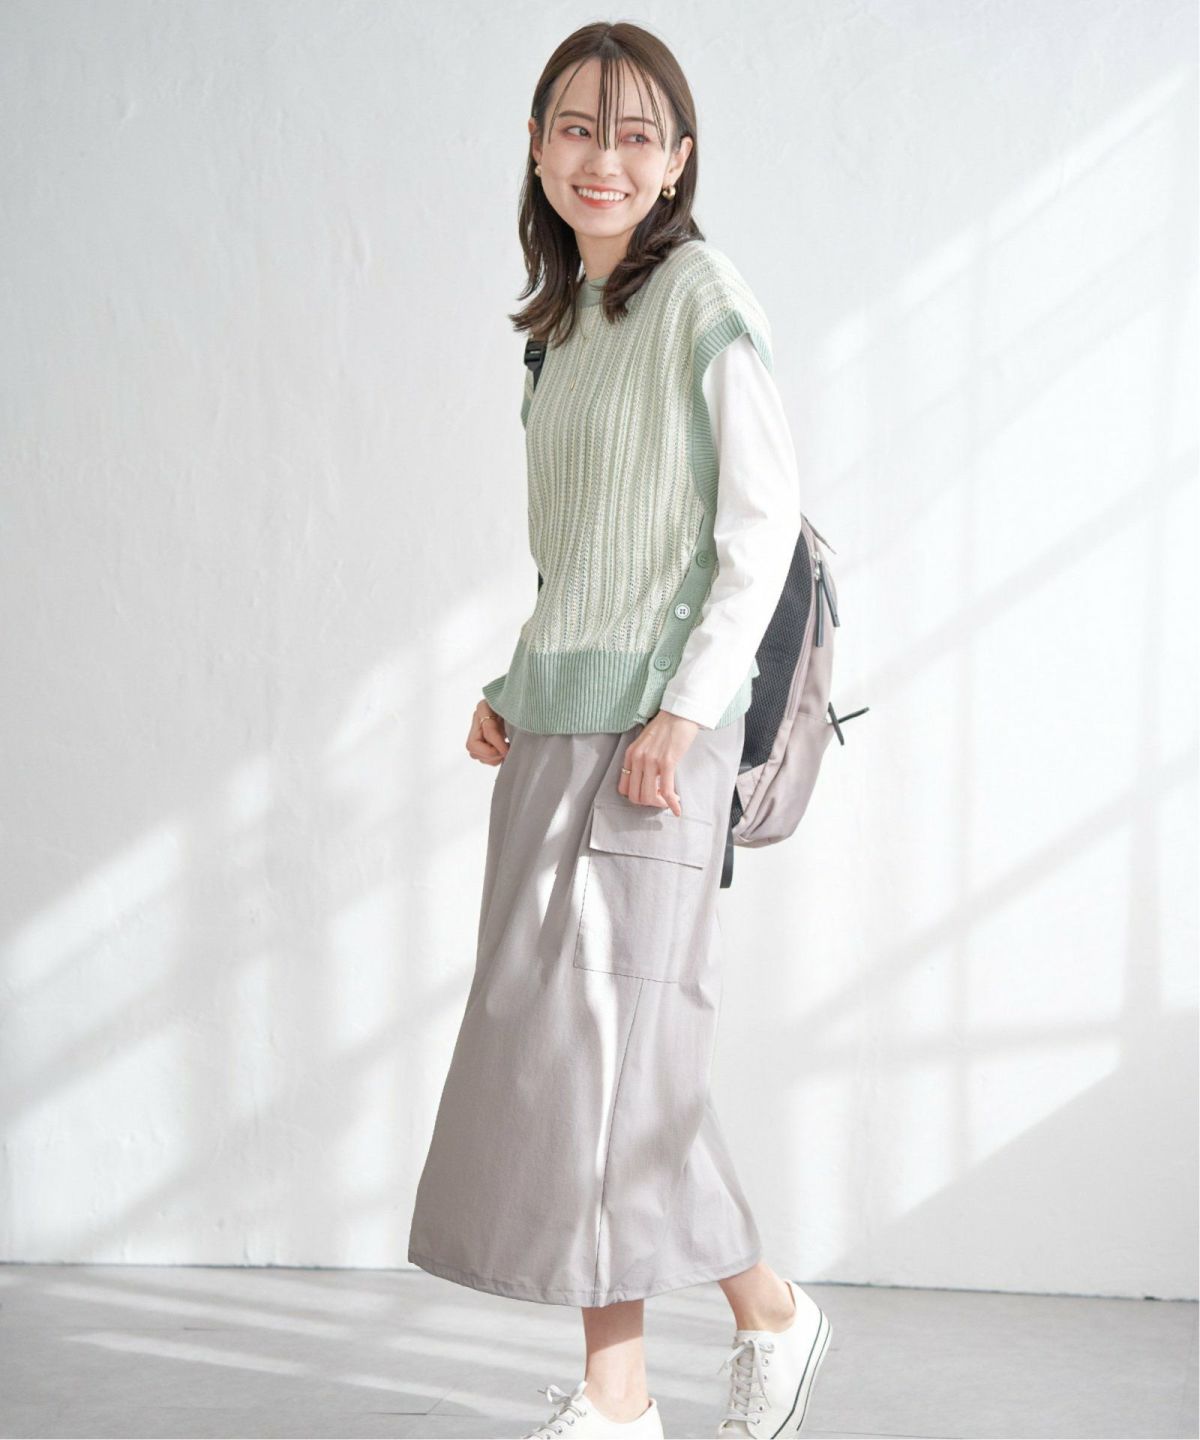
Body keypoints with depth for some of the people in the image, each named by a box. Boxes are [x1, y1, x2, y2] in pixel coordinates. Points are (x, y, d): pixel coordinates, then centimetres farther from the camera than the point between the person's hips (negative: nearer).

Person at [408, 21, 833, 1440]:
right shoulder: (570, 318, 16)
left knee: (602, 1040, -7)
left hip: (652, 719, -8)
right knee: (548, 1044, 7)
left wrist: (686, 710, -17)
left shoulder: (702, 297, -6)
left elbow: (763, 521, -11)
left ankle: (769, 1311, 13)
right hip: (557, 721, 8)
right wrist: (513, 687, 9)